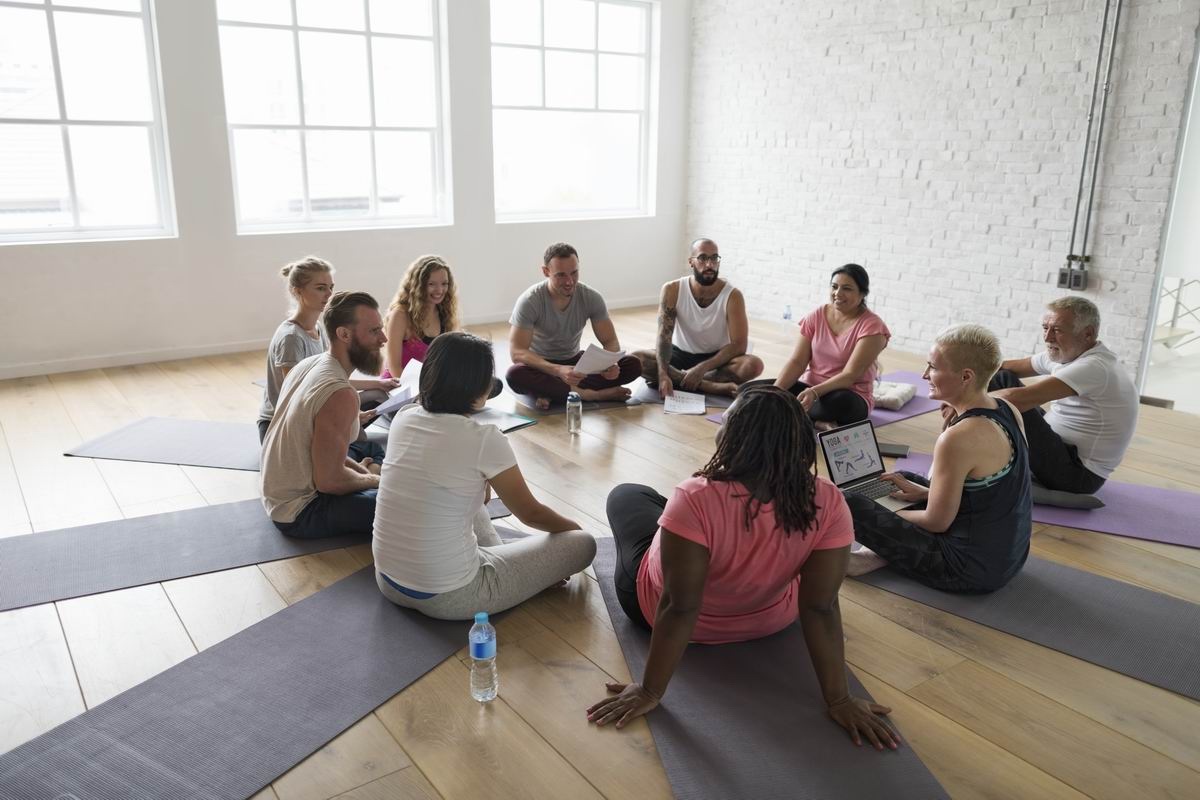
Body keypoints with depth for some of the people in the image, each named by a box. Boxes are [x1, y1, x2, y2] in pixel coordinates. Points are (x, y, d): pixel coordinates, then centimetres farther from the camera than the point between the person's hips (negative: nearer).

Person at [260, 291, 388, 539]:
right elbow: (329, 480, -26)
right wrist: (372, 479, -9)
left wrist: (359, 467, 5)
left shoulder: (308, 364, 2)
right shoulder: (340, 395, -28)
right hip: (299, 512, -9)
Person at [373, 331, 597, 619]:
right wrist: (574, 527, 15)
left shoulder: (403, 419, -2)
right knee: (583, 543, 4)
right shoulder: (484, 439, -19)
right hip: (447, 598, -7)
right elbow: (531, 514, -2)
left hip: (387, 581, 7)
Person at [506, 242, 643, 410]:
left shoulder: (591, 298, -11)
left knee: (633, 365, -19)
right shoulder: (529, 301, -21)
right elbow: (517, 352, -29)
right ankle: (585, 394, -28)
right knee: (515, 375, -39)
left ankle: (550, 393, -25)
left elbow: (610, 342, -8)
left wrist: (610, 364, -35)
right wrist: (558, 371, -46)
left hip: (574, 361, 4)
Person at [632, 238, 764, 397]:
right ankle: (716, 387, -32)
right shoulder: (672, 290, -12)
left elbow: (738, 345, -19)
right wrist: (663, 374, -38)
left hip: (715, 359, -1)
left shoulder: (732, 295, -16)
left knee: (754, 365, -31)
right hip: (679, 355, 1)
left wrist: (702, 368, -32)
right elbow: (664, 336, -20)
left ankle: (677, 379, -28)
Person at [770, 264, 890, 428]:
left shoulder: (872, 326, -12)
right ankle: (817, 421, -21)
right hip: (809, 388, 5)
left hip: (850, 396, -5)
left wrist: (814, 392, -37)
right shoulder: (817, 316, 2)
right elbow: (797, 362, -4)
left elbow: (850, 375, -21)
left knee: (839, 401, -42)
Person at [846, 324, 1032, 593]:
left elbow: (936, 522, -17)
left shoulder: (959, 438, -28)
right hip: (1011, 553, 9)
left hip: (974, 570, -9)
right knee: (906, 479, 23)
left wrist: (886, 515, 0)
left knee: (849, 507, -14)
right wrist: (924, 493, 13)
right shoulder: (1008, 410, -2)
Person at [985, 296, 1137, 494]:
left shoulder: (1094, 367, -25)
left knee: (1006, 402, -22)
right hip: (1063, 447, 9)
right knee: (1004, 378, 5)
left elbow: (1018, 398, -33)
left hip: (1078, 475, -9)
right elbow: (1013, 367, 10)